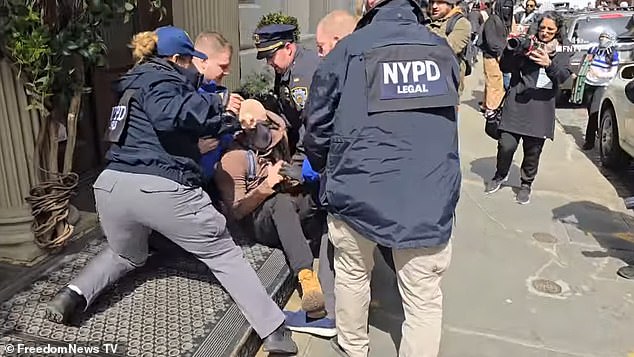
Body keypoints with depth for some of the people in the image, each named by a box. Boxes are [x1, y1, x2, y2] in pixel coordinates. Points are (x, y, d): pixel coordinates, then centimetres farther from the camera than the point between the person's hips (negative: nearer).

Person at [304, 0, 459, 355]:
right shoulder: (443, 51, 7)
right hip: (429, 195, 1)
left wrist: (325, 169, 23)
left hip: (358, 189, 0)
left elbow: (318, 126, 2)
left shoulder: (347, 51, -3)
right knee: (424, 298, 11)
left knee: (353, 274, 23)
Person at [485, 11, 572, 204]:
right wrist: (515, 51, -22)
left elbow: (563, 76, -8)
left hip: (541, 110, 1)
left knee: (533, 151, 3)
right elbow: (505, 66, -3)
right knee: (506, 145, -5)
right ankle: (500, 175, 23)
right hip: (516, 105, -1)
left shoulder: (562, 54, 11)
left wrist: (549, 64, -28)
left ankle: (526, 184, 25)